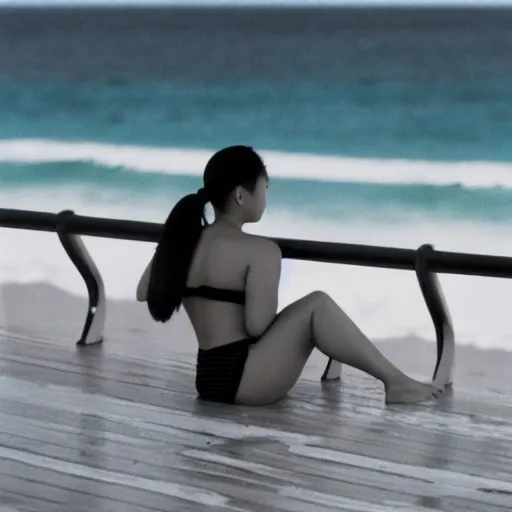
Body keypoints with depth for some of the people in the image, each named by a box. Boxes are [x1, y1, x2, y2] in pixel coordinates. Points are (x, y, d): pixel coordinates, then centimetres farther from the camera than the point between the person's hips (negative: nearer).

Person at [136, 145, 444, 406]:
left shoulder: (183, 241, 9)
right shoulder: (260, 250, -13)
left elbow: (144, 292, 18)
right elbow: (258, 325, -20)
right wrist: (268, 295, 2)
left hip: (210, 377, 9)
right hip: (241, 378, -9)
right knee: (317, 306, -10)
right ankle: (396, 382, -11)